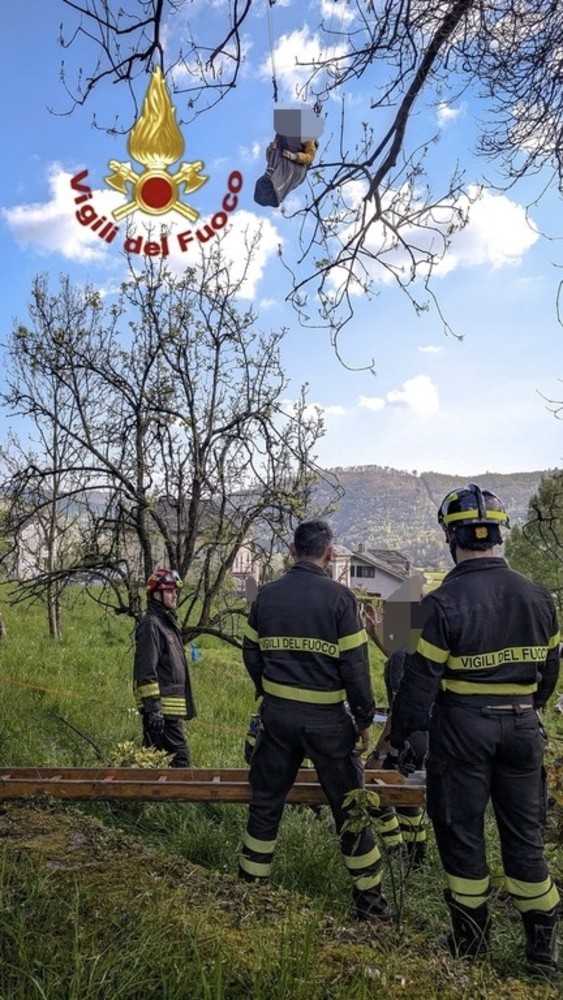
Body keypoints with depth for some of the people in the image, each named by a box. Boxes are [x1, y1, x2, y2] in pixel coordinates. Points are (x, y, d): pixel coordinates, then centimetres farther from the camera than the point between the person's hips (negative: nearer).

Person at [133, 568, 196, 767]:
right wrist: (153, 708, -22)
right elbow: (145, 672, -19)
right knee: (178, 758, -9)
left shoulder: (167, 623, 19)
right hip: (162, 709, -10)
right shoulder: (151, 625, -12)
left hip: (172, 708, 10)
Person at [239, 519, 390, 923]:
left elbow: (251, 653, 9)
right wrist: (365, 719, -2)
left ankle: (251, 883, 30)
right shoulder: (339, 596, -12)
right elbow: (355, 665, -12)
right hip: (326, 718, -3)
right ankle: (369, 898, 21)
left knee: (266, 799, 18)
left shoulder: (267, 595, 1)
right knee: (349, 806, 10)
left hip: (277, 713, 4)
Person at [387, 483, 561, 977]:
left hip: (462, 727, -4)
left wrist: (398, 737, -1)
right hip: (522, 727, 5)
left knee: (462, 831, 12)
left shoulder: (444, 602, -18)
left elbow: (420, 680, -14)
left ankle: (471, 942, 26)